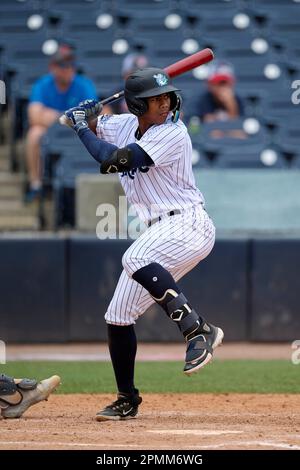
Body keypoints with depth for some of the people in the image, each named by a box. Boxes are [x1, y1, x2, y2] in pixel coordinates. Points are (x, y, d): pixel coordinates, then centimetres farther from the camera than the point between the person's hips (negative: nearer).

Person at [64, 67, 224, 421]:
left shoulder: (172, 133, -16)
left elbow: (114, 160, -23)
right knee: (118, 315, 8)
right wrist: (82, 116, -1)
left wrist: (82, 128, -10)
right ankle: (127, 401, 21)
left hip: (189, 224, -9)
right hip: (159, 232, 9)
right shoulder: (126, 125, 8)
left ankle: (198, 330, -39)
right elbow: (75, 120, 23)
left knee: (135, 259, -38)